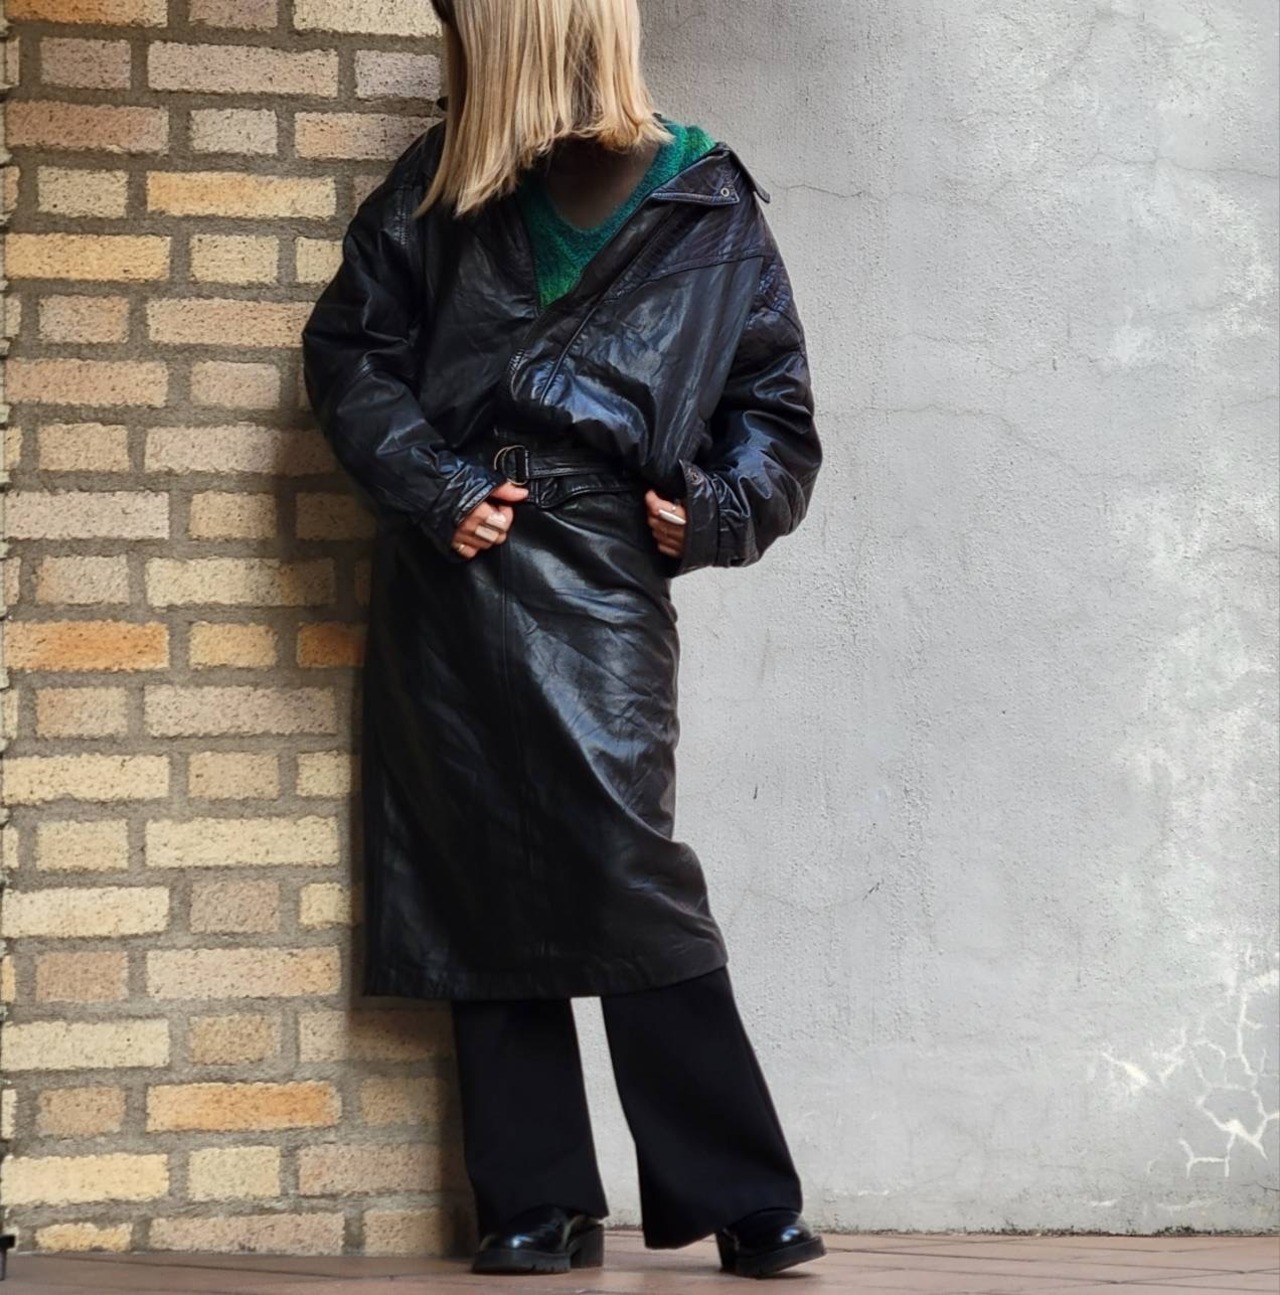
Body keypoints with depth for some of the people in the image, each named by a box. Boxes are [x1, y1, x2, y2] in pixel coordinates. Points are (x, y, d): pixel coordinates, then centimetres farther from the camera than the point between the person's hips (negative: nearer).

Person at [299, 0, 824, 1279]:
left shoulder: (708, 207, 6)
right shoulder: (443, 184, 11)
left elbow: (775, 409, 10)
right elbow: (348, 346, 8)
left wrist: (722, 509, -7)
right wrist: (433, 488, -4)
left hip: (598, 582, -3)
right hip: (449, 578, 3)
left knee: (624, 869, -14)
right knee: (478, 883, 2)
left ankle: (744, 1201, -6)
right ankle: (536, 1203, 9)